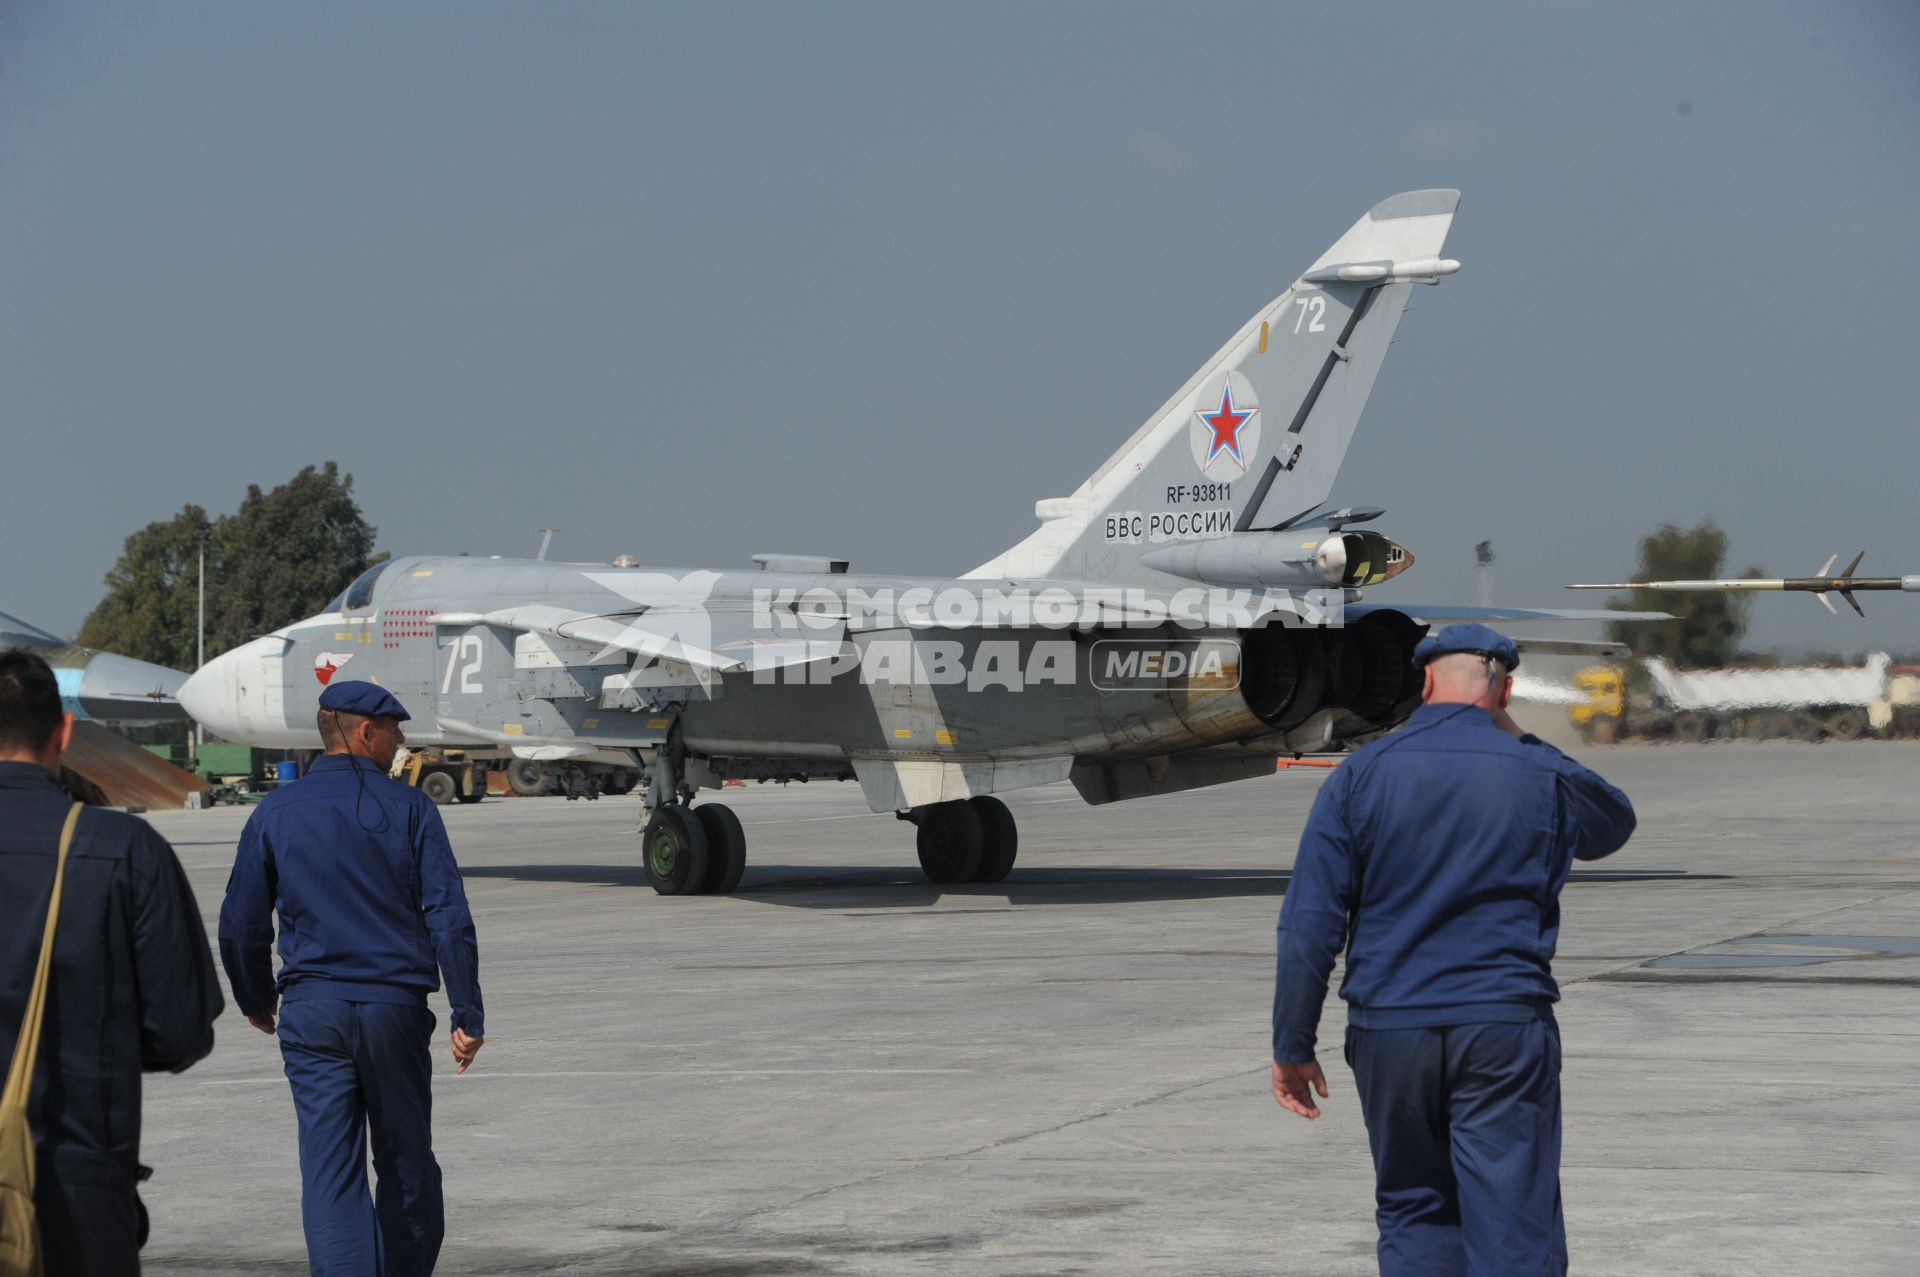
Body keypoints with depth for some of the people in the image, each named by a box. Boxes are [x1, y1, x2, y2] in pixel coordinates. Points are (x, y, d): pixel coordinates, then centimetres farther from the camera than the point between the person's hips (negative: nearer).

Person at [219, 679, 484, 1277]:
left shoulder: (275, 812, 4)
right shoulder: (409, 808, -1)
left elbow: (240, 925, 7)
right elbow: (449, 918, -6)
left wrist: (255, 1000, 24)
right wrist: (467, 1014, -2)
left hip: (312, 1009, 1)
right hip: (396, 1004, -1)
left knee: (330, 1170, -2)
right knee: (405, 1161, 14)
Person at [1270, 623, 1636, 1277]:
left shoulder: (1360, 774, 0)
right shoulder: (1542, 777, 1)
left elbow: (1309, 922, -4)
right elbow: (1615, 823, 25)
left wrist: (1292, 1047, 1)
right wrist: (1516, 738, 19)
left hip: (1389, 1028, 1)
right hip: (1507, 1028, -1)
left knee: (1413, 1216, 15)